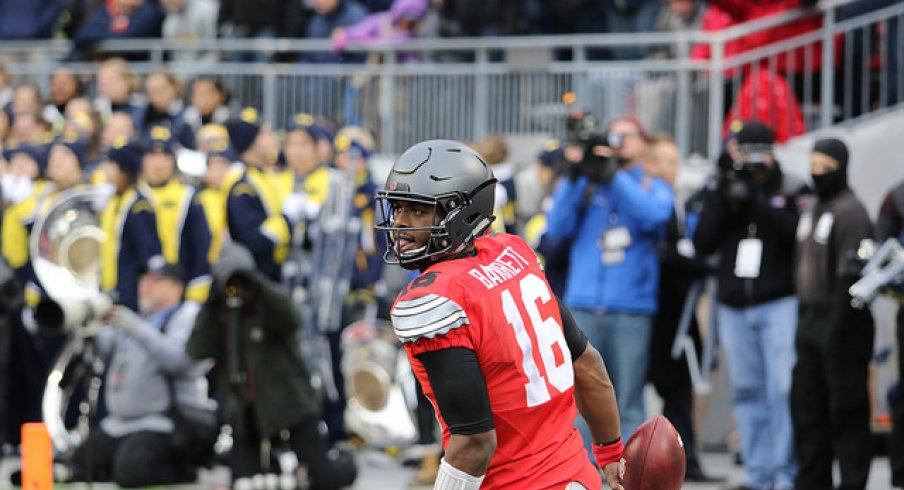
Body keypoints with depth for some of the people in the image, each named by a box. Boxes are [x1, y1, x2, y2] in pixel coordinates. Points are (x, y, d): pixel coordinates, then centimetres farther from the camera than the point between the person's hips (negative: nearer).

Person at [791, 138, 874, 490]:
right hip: (811, 322, 9)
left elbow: (851, 275, -18)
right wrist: (804, 322, 16)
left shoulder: (850, 211, -11)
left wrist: (838, 327, -22)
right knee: (806, 407, 11)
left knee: (847, 409, -6)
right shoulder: (812, 212, 18)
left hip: (842, 326, -9)